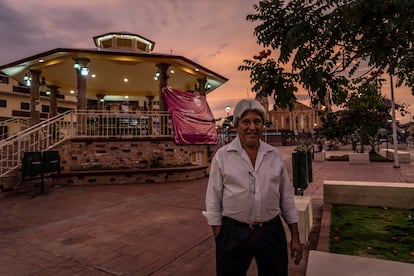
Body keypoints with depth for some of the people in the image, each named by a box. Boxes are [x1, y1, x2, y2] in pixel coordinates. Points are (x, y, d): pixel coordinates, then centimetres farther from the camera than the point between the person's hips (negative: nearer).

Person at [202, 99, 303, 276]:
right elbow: (213, 201, -5)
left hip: (272, 231, 3)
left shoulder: (275, 155, 1)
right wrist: (219, 240, -5)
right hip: (233, 233, -2)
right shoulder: (222, 156, -8)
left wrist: (295, 236, 8)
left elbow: (287, 198, 7)